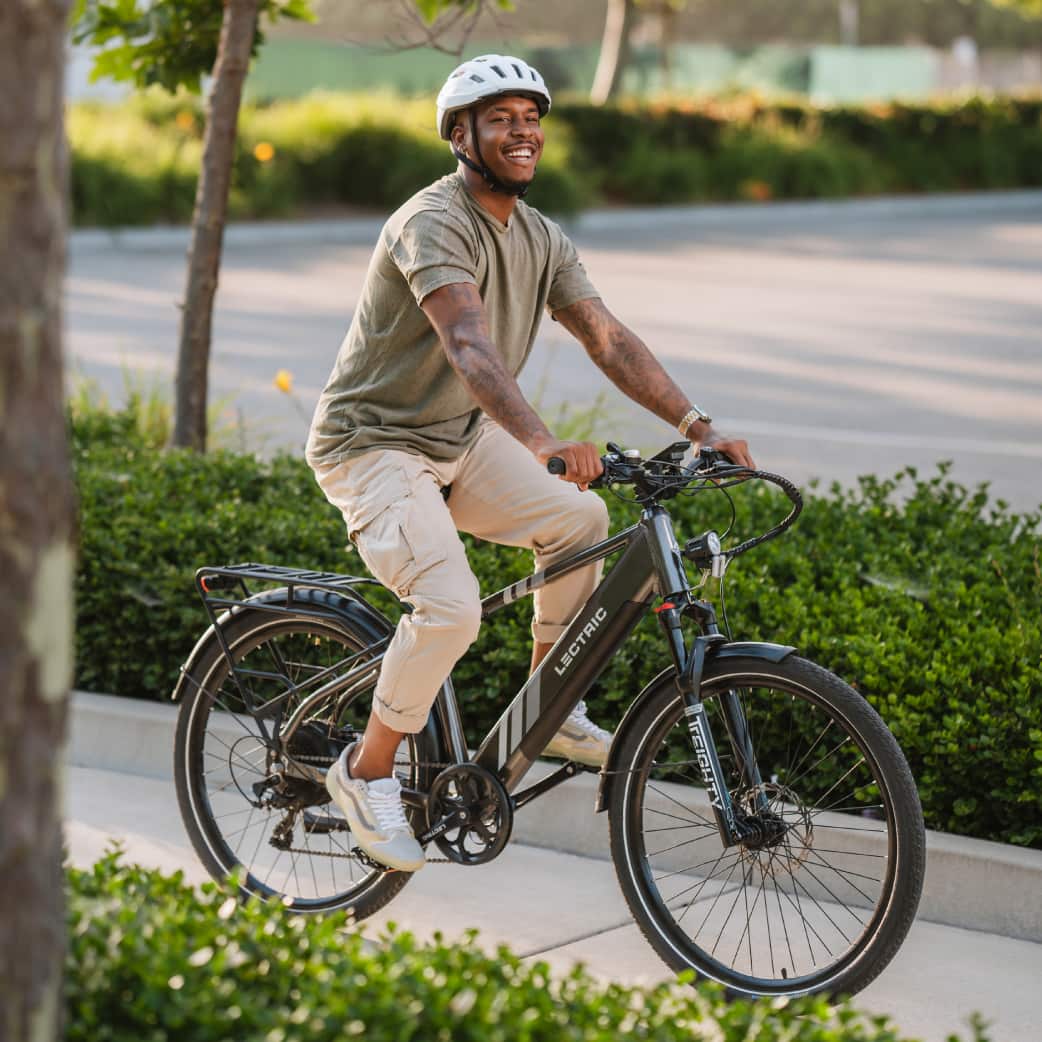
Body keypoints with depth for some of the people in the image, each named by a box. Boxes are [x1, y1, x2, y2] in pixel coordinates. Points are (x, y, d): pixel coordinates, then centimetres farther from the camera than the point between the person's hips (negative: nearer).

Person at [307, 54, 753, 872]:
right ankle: (368, 772, -4)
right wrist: (543, 442, -53)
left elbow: (609, 339, -2)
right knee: (451, 607, -26)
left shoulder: (541, 239, 3)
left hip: (460, 439, 8)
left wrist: (697, 426, -14)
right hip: (373, 445, -8)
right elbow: (470, 346, -39)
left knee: (579, 520, -9)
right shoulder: (435, 223, -23)